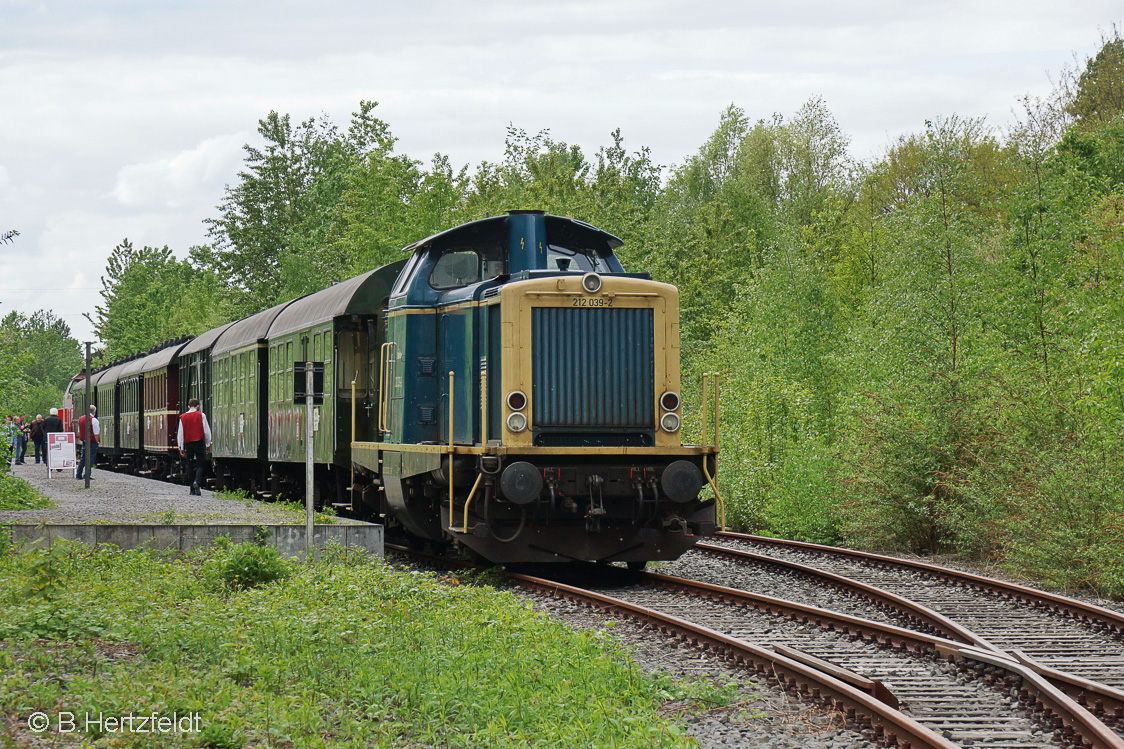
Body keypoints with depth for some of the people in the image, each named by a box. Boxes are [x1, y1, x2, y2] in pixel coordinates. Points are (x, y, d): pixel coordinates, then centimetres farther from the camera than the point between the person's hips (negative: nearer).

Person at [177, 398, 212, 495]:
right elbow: (206, 431, -1)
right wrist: (208, 444, 8)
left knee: (190, 466, 10)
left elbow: (180, 433, 5)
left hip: (188, 443, 2)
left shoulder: (183, 417, 5)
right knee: (199, 465, -1)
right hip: (199, 442, -2)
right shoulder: (201, 415, -1)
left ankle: (192, 489, 11)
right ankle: (197, 482, -28)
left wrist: (181, 447, 9)